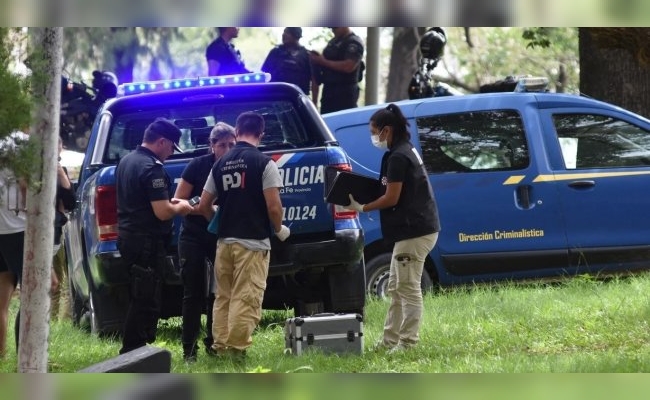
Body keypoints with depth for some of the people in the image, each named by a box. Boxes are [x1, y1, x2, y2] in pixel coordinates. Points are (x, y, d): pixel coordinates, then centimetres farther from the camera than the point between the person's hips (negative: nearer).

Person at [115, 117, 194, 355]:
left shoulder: (127, 161, 12)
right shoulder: (152, 167, -18)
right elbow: (162, 212, -22)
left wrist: (168, 202, 18)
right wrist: (180, 208, -2)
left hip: (127, 236, 10)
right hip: (147, 241, -10)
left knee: (140, 298, 17)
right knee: (146, 302, -5)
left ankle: (131, 353, 21)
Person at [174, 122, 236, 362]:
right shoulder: (198, 166, -11)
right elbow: (178, 202, -9)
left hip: (223, 238, 2)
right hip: (194, 237, -2)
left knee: (218, 293, 5)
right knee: (193, 294, -2)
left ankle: (214, 343, 17)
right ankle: (189, 349, 0)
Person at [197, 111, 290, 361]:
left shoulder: (221, 164, 8)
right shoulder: (263, 163, -8)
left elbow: (204, 206, 10)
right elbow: (273, 206, -13)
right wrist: (279, 229, 5)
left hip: (225, 240, 5)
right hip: (252, 241, -5)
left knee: (223, 297, 14)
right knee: (246, 298, -4)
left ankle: (220, 347, 14)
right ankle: (236, 349, -7)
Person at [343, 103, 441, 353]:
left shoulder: (397, 157, -16)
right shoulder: (407, 151, 15)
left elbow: (391, 198, -16)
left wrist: (361, 208, -6)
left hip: (414, 231, -11)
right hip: (416, 228, 11)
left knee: (408, 287, -8)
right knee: (396, 288, 14)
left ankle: (408, 342, -6)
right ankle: (390, 341, 18)